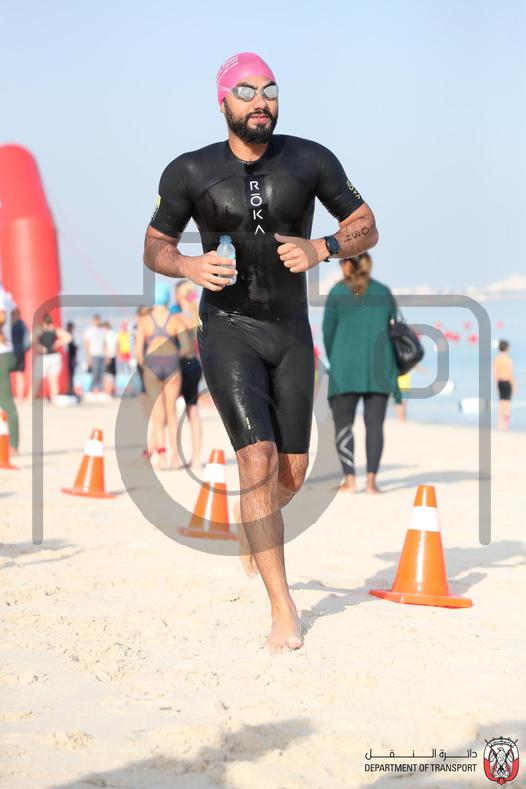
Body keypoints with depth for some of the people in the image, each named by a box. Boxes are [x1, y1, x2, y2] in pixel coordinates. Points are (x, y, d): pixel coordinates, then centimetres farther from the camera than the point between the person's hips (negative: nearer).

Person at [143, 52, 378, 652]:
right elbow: (154, 247, 6)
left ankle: (251, 523, 47)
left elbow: (366, 229, 3)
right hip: (227, 329, -3)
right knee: (258, 458, -19)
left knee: (292, 472, 9)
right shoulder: (189, 172, -5)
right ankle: (282, 607, -11)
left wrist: (321, 249, -18)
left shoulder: (310, 161, -3)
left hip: (292, 332, 3)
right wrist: (188, 266, -17)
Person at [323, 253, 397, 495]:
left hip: (345, 366, -2)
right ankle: (371, 480, -7)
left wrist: (333, 362, 15)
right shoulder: (384, 292, 10)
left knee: (343, 424, 4)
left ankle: (349, 479, -6)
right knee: (374, 424, 1)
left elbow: (328, 331, 2)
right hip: (379, 366, 2)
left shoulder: (338, 292, 1)